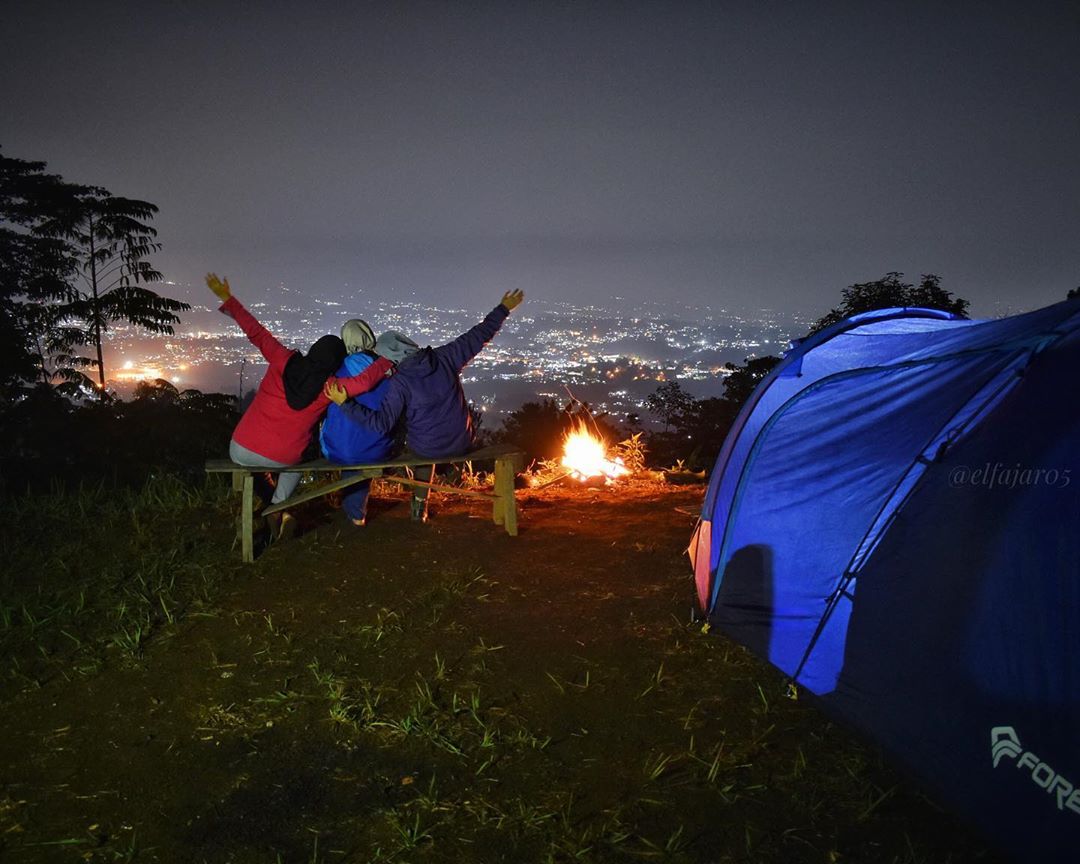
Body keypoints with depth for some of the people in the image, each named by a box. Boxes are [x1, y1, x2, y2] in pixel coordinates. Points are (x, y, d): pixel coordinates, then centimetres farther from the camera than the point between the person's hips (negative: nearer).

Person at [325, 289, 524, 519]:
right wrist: (503, 309, 11)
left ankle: (421, 499, 40)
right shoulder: (444, 357, -11)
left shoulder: (400, 382, -19)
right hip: (462, 442, 2)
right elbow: (479, 335, -1)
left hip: (426, 448, -2)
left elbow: (381, 424, -21)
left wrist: (345, 403, -20)